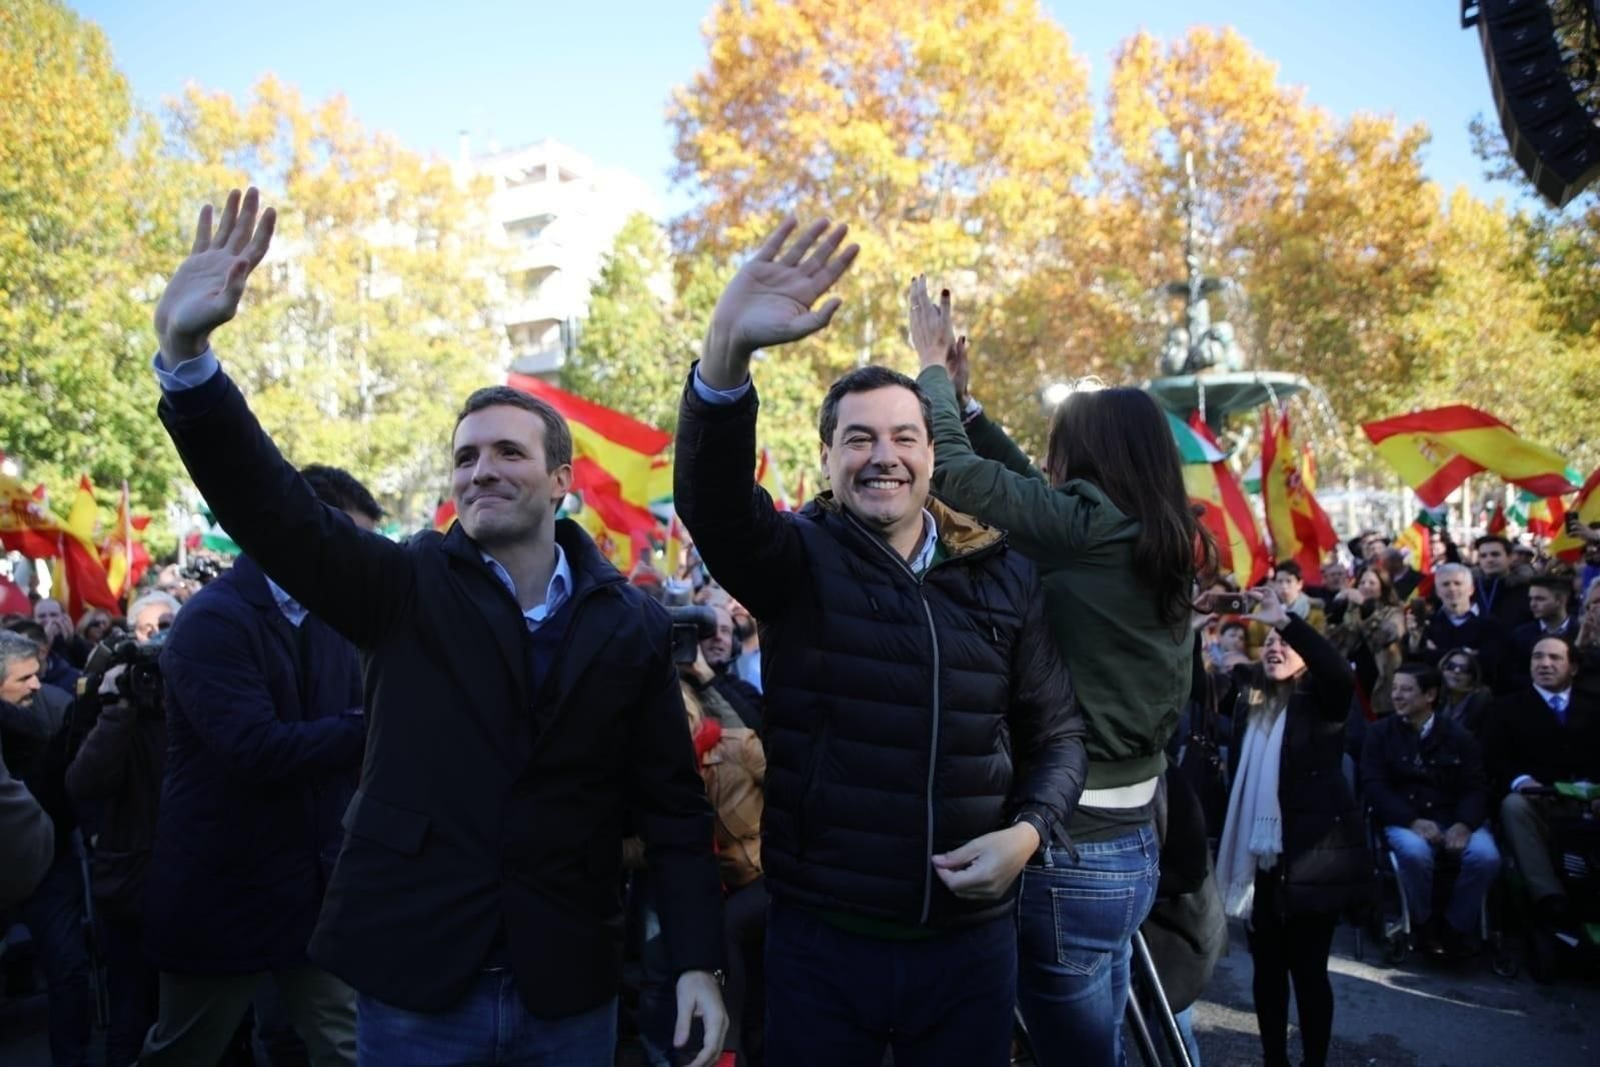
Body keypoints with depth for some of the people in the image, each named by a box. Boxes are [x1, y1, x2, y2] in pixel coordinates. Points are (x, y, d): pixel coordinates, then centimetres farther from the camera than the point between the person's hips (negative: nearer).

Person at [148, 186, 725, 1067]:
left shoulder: (633, 625, -3)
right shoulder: (407, 589, -3)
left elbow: (673, 805, -1)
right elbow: (273, 507, -17)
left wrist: (698, 961, -5)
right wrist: (186, 354, -30)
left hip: (570, 991, 0)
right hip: (412, 978, 0)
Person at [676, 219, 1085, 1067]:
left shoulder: (1005, 577, 2)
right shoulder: (797, 560, -6)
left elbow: (1055, 733, 8)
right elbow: (711, 498, -27)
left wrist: (1028, 829, -10)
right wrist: (727, 352, -43)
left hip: (970, 939, 2)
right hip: (821, 937, -2)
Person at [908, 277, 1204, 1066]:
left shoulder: (1089, 528, -18)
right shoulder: (1161, 545, 5)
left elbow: (954, 471, -13)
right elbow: (1027, 485, 12)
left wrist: (933, 368, 2)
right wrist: (962, 397, 16)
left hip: (1074, 850, -8)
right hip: (1129, 842, 8)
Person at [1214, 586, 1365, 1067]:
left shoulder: (1320, 701, -3)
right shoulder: (1248, 703, 10)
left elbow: (1341, 672, -26)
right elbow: (1238, 776, 10)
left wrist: (1284, 619, -35)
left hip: (1310, 856, -5)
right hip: (1258, 856, 5)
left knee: (1307, 968, 2)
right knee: (1267, 967, 11)